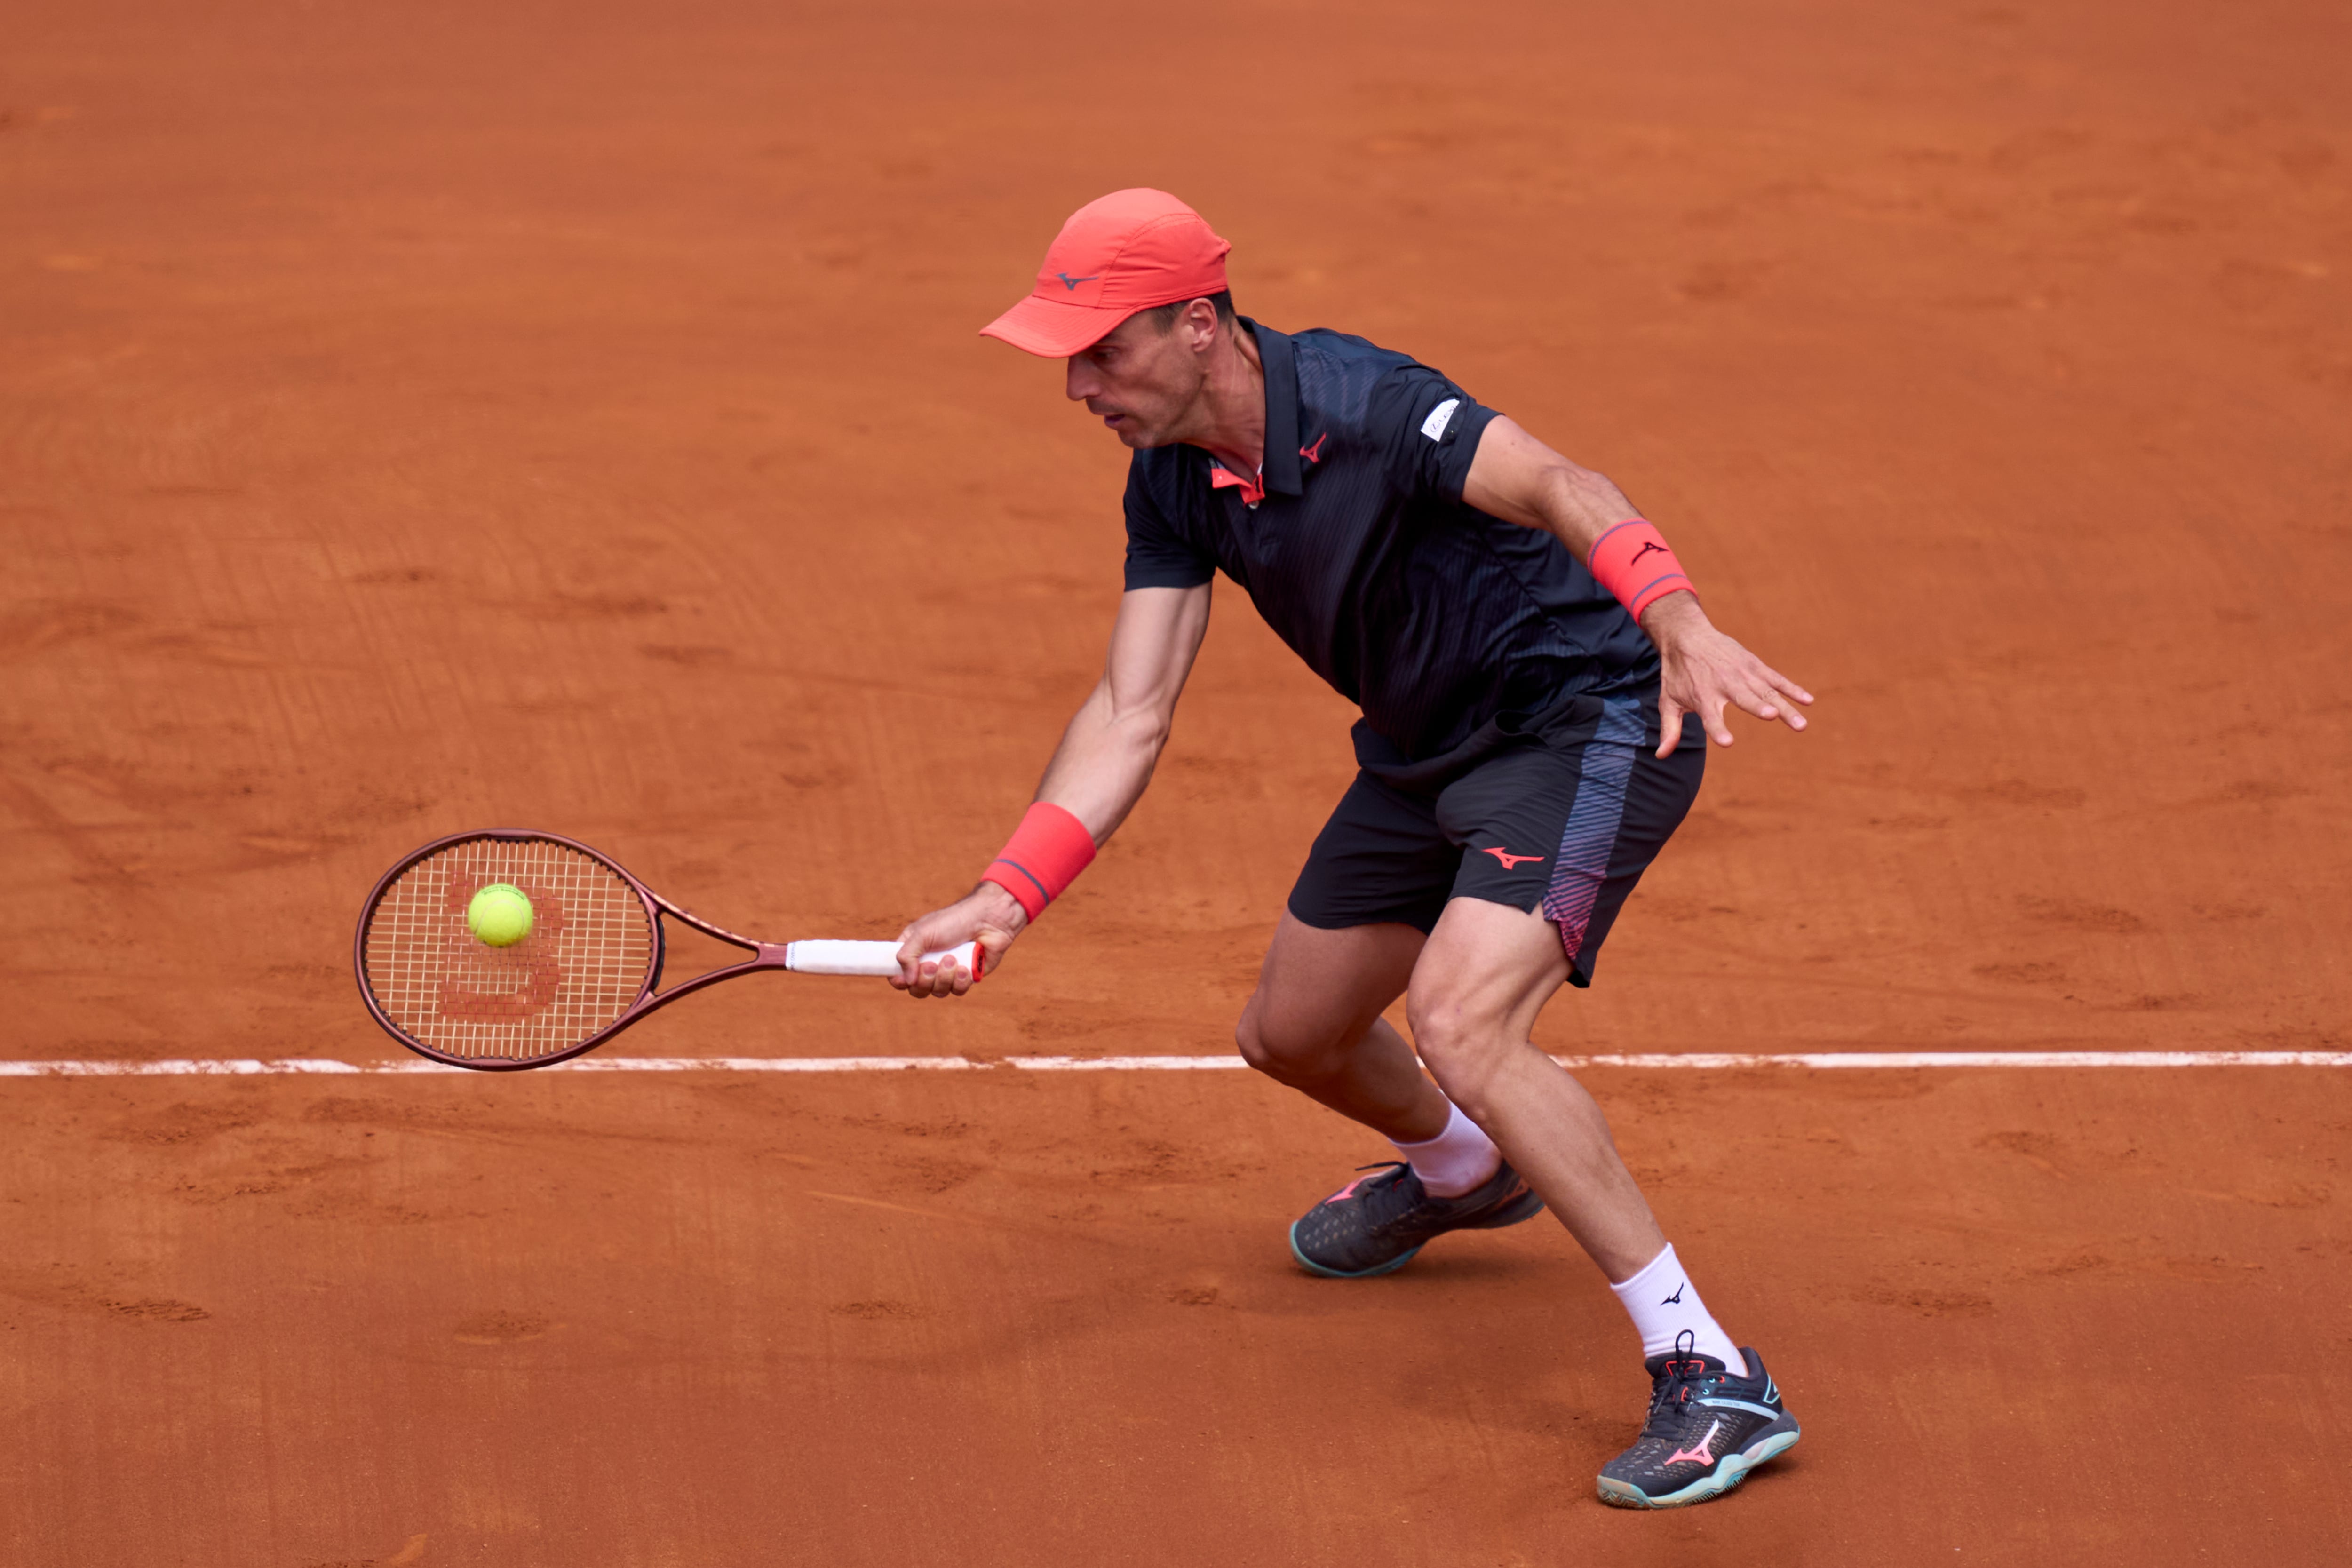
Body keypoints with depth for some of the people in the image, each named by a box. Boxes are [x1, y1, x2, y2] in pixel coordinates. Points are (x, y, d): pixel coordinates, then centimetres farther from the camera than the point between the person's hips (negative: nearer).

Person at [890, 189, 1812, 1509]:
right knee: (1289, 1034, 19)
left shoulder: (1361, 408, -28)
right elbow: (1132, 716, -4)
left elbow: (1559, 489, -40)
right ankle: (1460, 1171, 55)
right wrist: (1005, 899, -15)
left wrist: (1680, 622, -60)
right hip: (1427, 747, 9)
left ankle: (1714, 1380, -26)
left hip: (1582, 718, -9)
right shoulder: (1175, 483, -3)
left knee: (1460, 1023, -29)